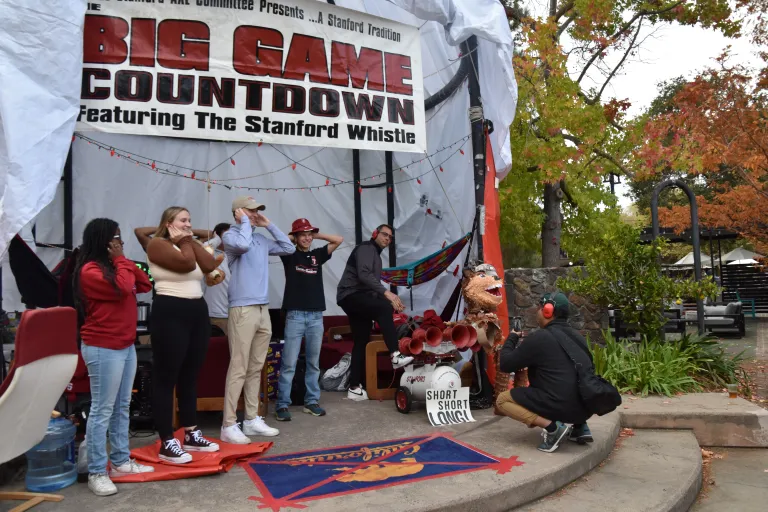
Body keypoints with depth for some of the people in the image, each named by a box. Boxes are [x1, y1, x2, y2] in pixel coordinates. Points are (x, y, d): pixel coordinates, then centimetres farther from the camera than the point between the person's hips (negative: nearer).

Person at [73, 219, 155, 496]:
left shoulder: (112, 265, 16)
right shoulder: (90, 270, -13)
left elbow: (145, 285, 11)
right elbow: (123, 288, -23)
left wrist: (123, 260, 4)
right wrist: (120, 260, -9)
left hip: (126, 345, 9)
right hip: (103, 349, -9)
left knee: (122, 407, 13)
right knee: (102, 410, -4)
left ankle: (121, 461, 23)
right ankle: (97, 472, 5)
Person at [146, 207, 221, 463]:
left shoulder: (190, 245, 19)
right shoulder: (157, 244, -4)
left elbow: (209, 265, 1)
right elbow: (185, 263, -20)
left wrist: (191, 240, 5)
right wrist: (184, 241, -2)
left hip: (198, 311, 8)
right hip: (170, 312, -8)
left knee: (190, 376, 13)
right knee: (166, 377, -2)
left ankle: (191, 434, 22)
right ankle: (167, 443, 4)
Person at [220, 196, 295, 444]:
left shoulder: (261, 239, 14)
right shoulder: (231, 235, -5)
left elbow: (289, 248, 18)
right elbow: (243, 245, -27)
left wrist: (269, 225, 13)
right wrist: (245, 222, -9)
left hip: (263, 309, 7)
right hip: (243, 309, -7)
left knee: (256, 368, 11)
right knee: (239, 368, -6)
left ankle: (252, 419, 20)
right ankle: (229, 425, 2)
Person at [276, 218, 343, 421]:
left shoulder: (318, 254, 13)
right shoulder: (290, 255, 4)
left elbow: (339, 240, 9)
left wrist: (316, 235, 10)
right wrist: (293, 237, 5)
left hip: (316, 316, 4)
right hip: (295, 315, -4)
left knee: (313, 363, 9)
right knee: (289, 364, -3)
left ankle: (311, 401, 18)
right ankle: (283, 405, 3)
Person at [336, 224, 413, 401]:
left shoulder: (376, 255, 26)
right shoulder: (366, 248, -4)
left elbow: (373, 284, 22)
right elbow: (364, 275, -22)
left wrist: (391, 300, 9)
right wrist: (386, 292, -27)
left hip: (359, 299, 10)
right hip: (351, 295, -10)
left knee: (361, 342, 7)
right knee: (384, 308, -31)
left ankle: (354, 387, 11)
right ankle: (395, 355, -37)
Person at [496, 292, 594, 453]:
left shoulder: (540, 337, -9)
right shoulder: (576, 335, 13)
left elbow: (505, 365, -3)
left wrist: (512, 338, 14)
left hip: (561, 406, -8)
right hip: (585, 407, 8)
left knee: (503, 399, 5)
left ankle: (553, 427, -9)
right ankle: (579, 427, 15)